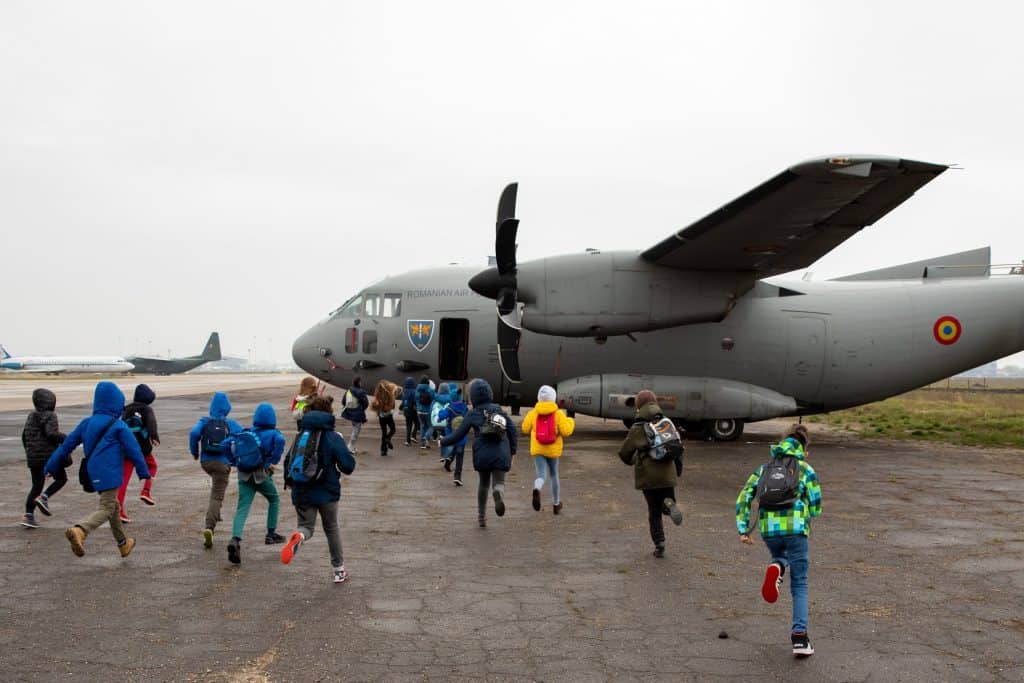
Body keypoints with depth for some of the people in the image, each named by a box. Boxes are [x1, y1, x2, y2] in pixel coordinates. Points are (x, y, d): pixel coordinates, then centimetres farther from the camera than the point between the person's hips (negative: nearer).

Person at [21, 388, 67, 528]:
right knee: (61, 478, 12)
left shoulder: (31, 416, 14)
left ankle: (28, 515, 5)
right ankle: (44, 497, -7)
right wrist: (66, 438, -8)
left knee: (36, 485, 12)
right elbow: (52, 434, -23)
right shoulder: (49, 416, -11)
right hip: (49, 455, -7)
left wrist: (29, 451, 28)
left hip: (32, 457, 7)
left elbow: (24, 435, 18)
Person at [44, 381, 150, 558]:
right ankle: (78, 531, -34)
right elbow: (133, 450, -5)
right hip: (109, 474, -7)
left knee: (113, 506, 21)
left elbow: (67, 444, 10)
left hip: (92, 474, 7)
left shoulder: (86, 423, 9)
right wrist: (144, 472, 6)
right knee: (106, 509, -9)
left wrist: (50, 467, 16)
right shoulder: (118, 426, -8)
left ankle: (123, 543, 31)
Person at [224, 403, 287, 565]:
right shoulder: (273, 433, 1)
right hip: (262, 475, -2)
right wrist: (272, 462, -13)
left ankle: (235, 539, -27)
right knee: (274, 500, 24)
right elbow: (280, 441, -22)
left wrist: (235, 461, 11)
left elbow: (228, 443, 5)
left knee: (242, 509, -4)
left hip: (244, 475, 3)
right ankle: (271, 534, 26)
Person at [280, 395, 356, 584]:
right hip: (327, 492, -2)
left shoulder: (300, 436, 1)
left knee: (306, 526, 12)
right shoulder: (333, 437, -11)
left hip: (301, 493, 2)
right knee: (331, 528, 18)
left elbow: (288, 462, 8)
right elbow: (348, 466, -15)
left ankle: (297, 537, -26)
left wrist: (288, 481, 27)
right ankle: (339, 569, 24)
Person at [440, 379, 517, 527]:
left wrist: (443, 442, 20)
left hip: (482, 455, 0)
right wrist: (512, 451, 9)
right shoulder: (499, 409, 9)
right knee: (498, 483, 2)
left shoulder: (472, 414, 1)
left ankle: (481, 517, 24)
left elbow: (457, 436, 3)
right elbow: (512, 428, 1)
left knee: (483, 483, 21)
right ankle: (499, 493, -34)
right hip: (501, 455, 0)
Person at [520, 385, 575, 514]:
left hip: (537, 450, 0)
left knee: (541, 475, -5)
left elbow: (526, 429, 6)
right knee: (554, 475, 20)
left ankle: (537, 490, -42)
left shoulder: (533, 413, -4)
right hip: (553, 450, 0)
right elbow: (566, 431, -14)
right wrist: (570, 422, 5)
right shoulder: (558, 414, -9)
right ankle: (556, 504, 33)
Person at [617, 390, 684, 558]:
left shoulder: (637, 428, -5)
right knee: (665, 503, 18)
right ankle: (669, 504, -18)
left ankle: (659, 544, 3)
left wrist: (631, 461, 20)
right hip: (667, 473, 2)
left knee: (654, 511, 10)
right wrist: (678, 467, 19)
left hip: (648, 476, -2)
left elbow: (624, 452, -3)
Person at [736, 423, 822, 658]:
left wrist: (743, 529, 8)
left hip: (769, 528, 3)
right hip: (796, 528, -3)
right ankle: (799, 635, -5)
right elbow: (816, 507, 9)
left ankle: (776, 568, -3)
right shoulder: (805, 469, 9)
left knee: (779, 556, 34)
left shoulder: (764, 468, 18)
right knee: (799, 585, 6)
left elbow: (743, 498, 9)